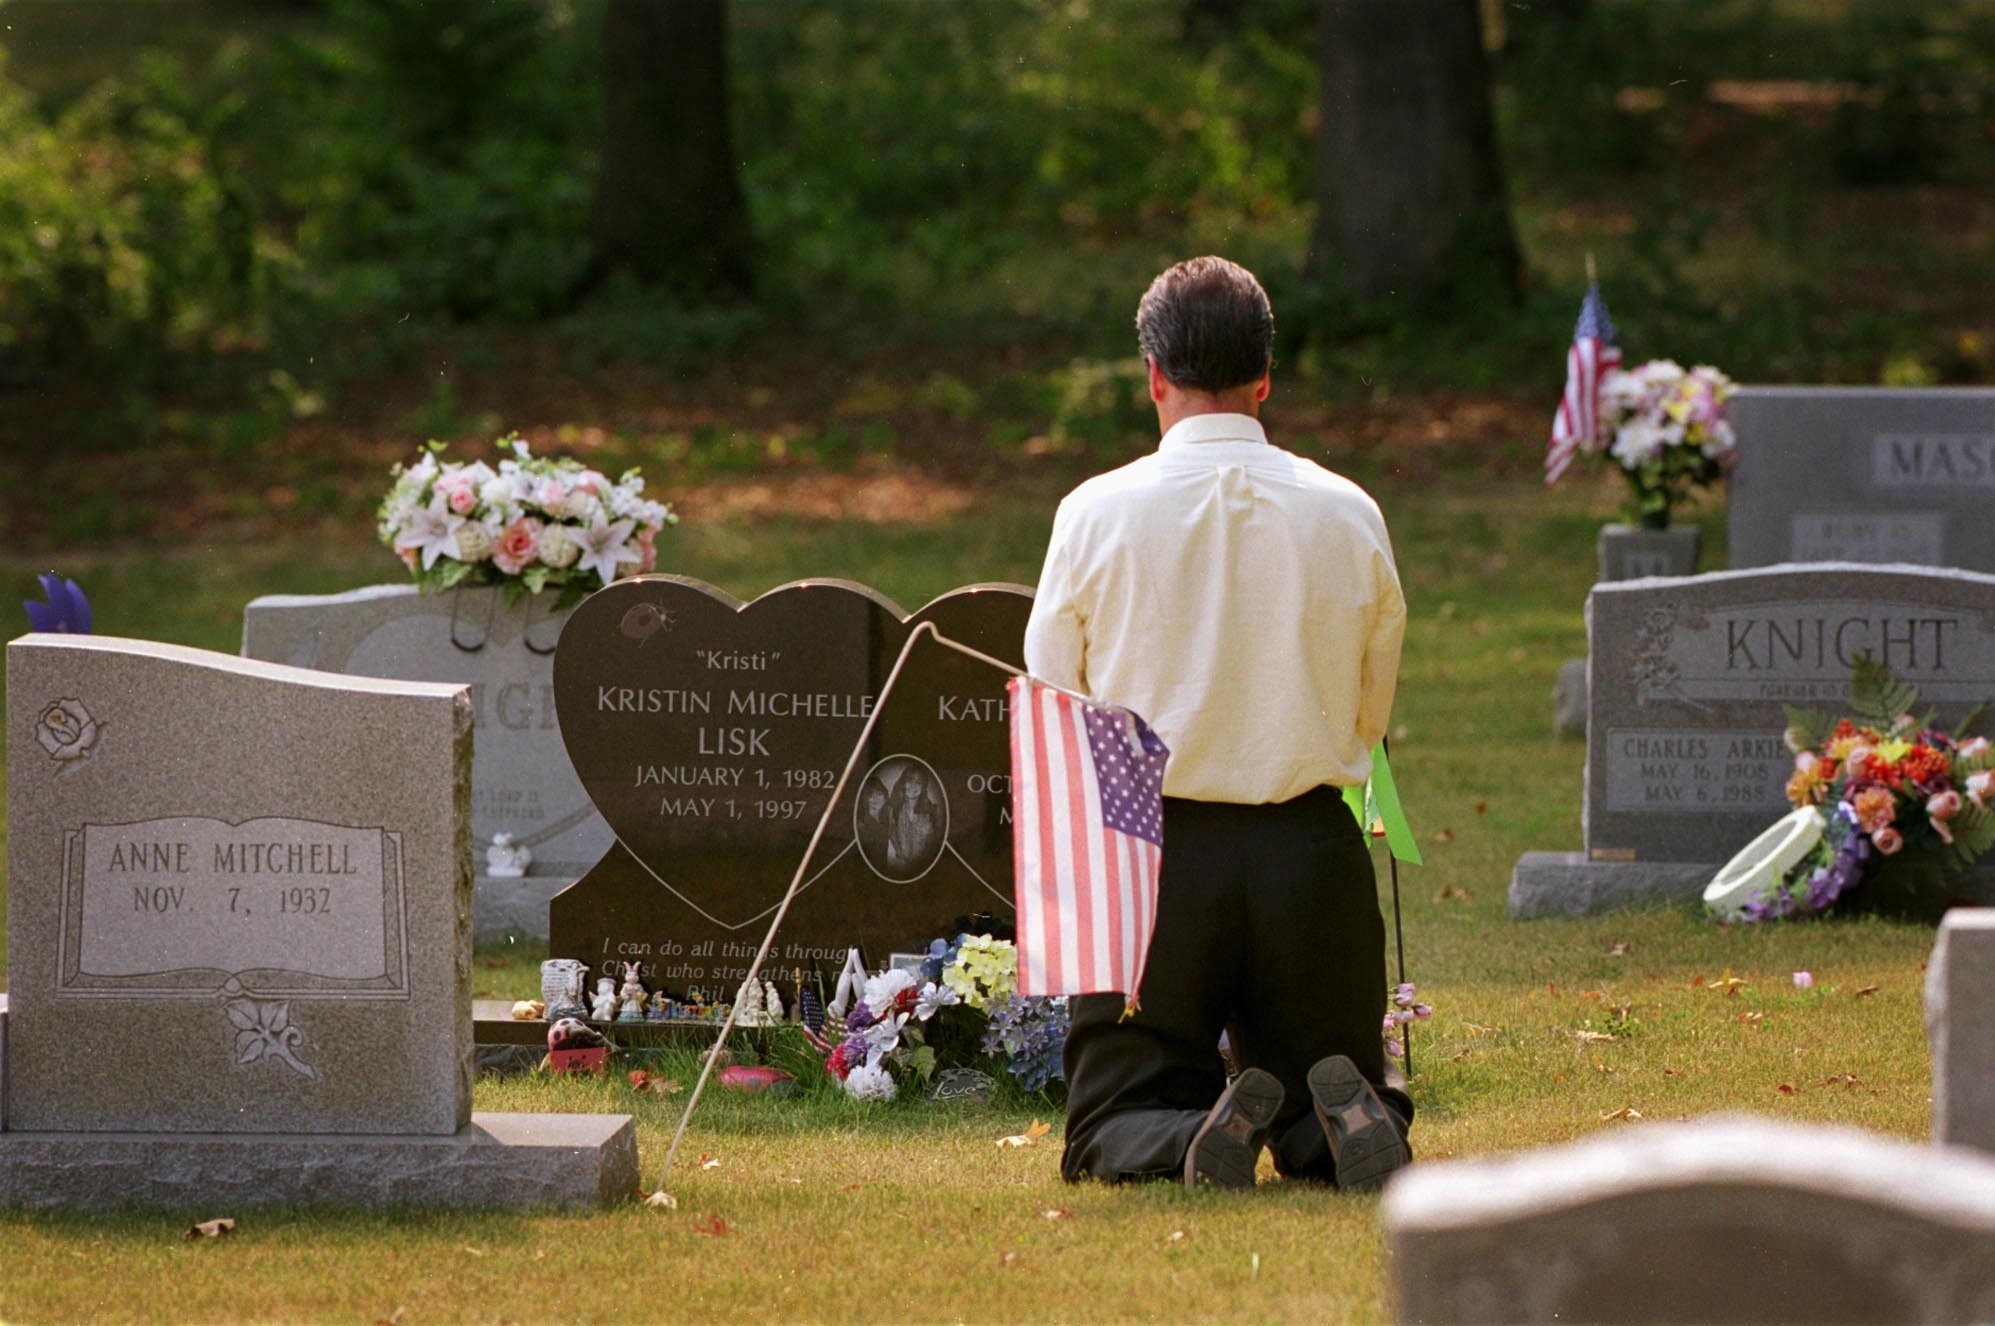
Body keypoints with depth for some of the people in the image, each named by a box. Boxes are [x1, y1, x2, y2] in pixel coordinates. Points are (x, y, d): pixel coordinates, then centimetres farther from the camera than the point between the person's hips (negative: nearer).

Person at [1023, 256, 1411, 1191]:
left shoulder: (1096, 515, -6)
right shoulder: (1350, 517, 0)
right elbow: (1371, 717, 11)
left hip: (1153, 846, -2)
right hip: (1314, 850, 2)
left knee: (1110, 1134, 10)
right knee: (1324, 1120, 15)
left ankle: (1190, 1140, -24)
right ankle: (1343, 1118, -21)